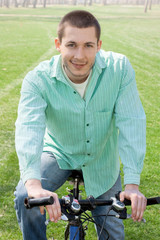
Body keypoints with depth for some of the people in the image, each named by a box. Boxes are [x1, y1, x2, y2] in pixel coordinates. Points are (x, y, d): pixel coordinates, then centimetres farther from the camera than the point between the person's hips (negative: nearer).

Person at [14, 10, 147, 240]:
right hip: (58, 154, -1)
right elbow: (29, 127, -39)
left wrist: (132, 183, -35)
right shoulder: (38, 80, -26)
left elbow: (131, 122, -26)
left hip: (102, 159, 1)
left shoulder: (119, 68, -24)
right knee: (26, 199, -24)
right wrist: (34, 184, -56)